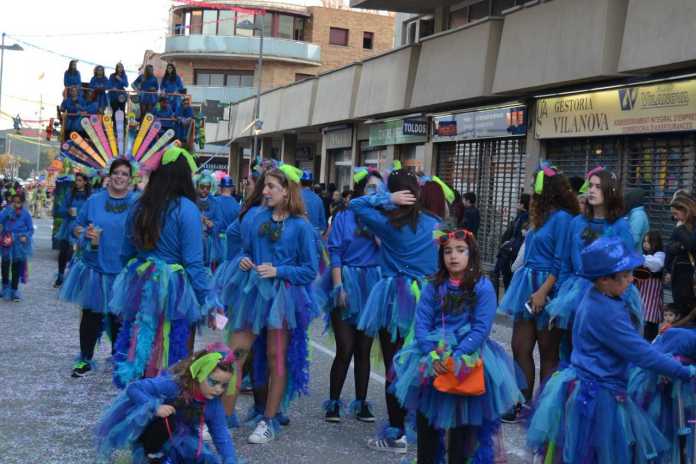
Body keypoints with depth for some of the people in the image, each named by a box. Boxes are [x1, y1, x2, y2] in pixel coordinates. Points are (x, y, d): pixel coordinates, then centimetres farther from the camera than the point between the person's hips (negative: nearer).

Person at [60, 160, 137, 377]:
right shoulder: (94, 201, 3)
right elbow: (76, 227, 9)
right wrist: (86, 233, -11)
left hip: (123, 270, -1)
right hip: (95, 267, 1)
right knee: (90, 314, 6)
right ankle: (85, 359, 19)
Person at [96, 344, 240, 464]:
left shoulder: (213, 403, -16)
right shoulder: (172, 384, -32)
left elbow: (221, 436, -14)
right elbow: (133, 388, -31)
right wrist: (156, 407, -45)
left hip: (179, 439, 5)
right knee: (163, 418, -36)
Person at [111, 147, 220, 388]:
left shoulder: (138, 206, 5)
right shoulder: (186, 209, -12)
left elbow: (126, 254, 13)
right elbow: (194, 263, -13)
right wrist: (211, 302, -7)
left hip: (139, 288, 5)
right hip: (173, 291, -5)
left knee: (139, 350, 14)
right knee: (171, 358, 4)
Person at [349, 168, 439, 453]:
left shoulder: (388, 224, -9)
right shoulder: (434, 225, 3)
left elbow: (355, 205, -1)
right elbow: (441, 262, 10)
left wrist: (388, 199, -7)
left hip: (395, 299, -4)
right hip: (426, 298, 4)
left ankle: (396, 434, 4)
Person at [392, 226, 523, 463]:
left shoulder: (483, 287, -4)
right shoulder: (433, 287, 5)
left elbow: (481, 328, -10)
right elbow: (421, 323, -1)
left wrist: (457, 357, -19)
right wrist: (432, 355, -17)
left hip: (468, 353, -3)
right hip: (434, 352, 3)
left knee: (461, 414, -4)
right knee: (425, 408, 0)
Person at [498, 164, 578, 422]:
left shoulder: (562, 218, -12)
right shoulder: (542, 217, 14)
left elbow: (561, 263, -16)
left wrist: (543, 291, -21)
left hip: (548, 288, -9)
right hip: (528, 286, 9)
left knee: (548, 353, 2)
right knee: (520, 348, 7)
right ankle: (522, 404, 15)